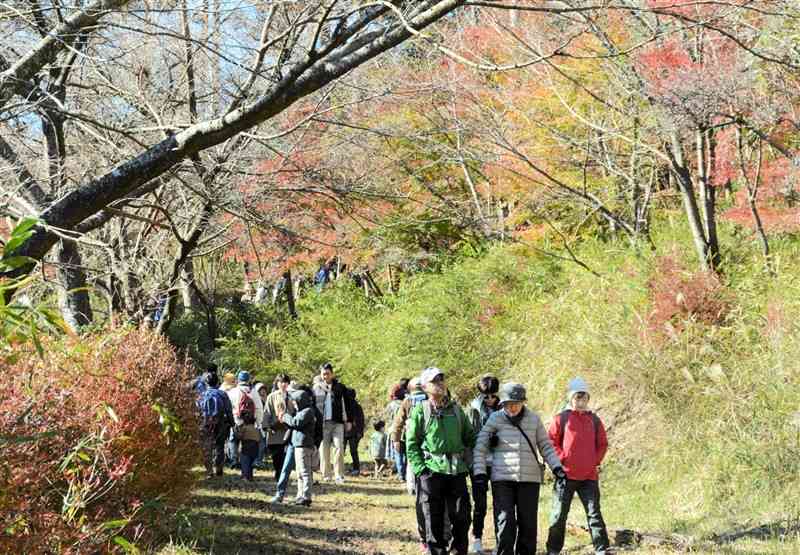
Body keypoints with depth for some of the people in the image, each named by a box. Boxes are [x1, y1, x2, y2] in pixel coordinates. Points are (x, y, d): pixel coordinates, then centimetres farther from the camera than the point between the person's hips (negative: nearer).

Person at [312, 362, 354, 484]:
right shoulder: (316, 388, 6)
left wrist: (349, 420, 7)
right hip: (322, 423, 1)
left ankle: (339, 475, -4)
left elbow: (347, 404, 10)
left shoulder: (340, 387, 7)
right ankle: (326, 475, 8)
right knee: (324, 449, 3)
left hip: (337, 423, -1)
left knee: (338, 447, -7)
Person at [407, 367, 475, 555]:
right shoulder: (420, 411, 1)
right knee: (434, 519, 1)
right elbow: (411, 444, 0)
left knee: (461, 517, 2)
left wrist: (467, 461, 8)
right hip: (432, 471, -3)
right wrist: (420, 468, -9)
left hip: (457, 470, 3)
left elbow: (470, 437, 19)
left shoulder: (456, 409, 12)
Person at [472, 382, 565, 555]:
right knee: (505, 522, -9)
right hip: (502, 478, -2)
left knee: (528, 523, 5)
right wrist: (479, 471, -7)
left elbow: (545, 446, 13)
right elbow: (480, 446, 2)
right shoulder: (495, 419, 0)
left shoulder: (534, 419, 6)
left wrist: (556, 466, 0)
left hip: (530, 478, 2)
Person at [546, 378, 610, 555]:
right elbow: (551, 442, 0)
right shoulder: (561, 418, 1)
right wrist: (562, 458, -9)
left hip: (589, 475, 2)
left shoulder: (594, 420, 11)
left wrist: (596, 460, 3)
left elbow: (602, 444, 16)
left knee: (594, 513, 2)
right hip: (566, 475, -2)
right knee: (559, 514, 3)